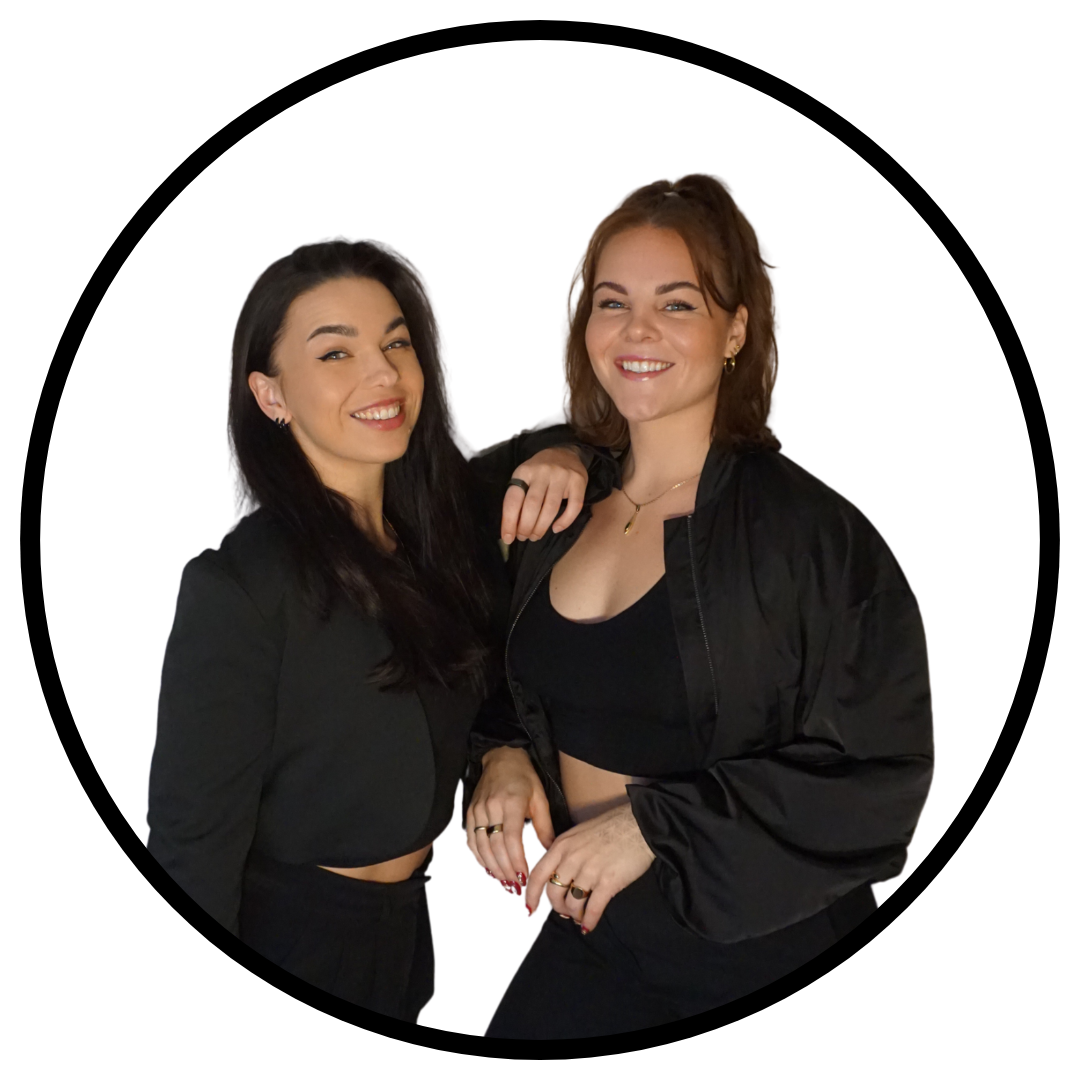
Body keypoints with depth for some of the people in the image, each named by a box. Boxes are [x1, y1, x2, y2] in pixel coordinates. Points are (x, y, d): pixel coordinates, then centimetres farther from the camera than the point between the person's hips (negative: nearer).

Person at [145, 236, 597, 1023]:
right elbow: (193, 838, -20)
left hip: (410, 924, 7)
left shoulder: (440, 519, -4)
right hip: (289, 938, -6)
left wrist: (559, 455, -9)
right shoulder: (239, 585, -24)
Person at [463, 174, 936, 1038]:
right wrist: (502, 756, -4)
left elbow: (883, 773, -16)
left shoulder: (810, 530, -15)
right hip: (587, 934, 5)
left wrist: (653, 824, -20)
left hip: (759, 945, -5)